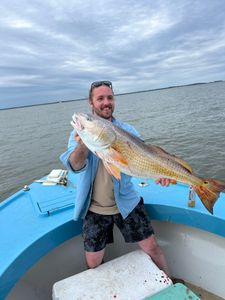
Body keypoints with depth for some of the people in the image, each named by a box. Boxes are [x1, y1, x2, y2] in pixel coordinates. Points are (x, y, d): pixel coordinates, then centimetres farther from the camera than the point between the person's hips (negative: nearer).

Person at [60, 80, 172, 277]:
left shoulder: (127, 130, -4)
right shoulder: (81, 131, -7)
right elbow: (76, 166, -22)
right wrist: (81, 146, -45)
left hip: (126, 202, 0)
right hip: (94, 208, 0)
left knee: (152, 247, 5)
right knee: (93, 263, 11)